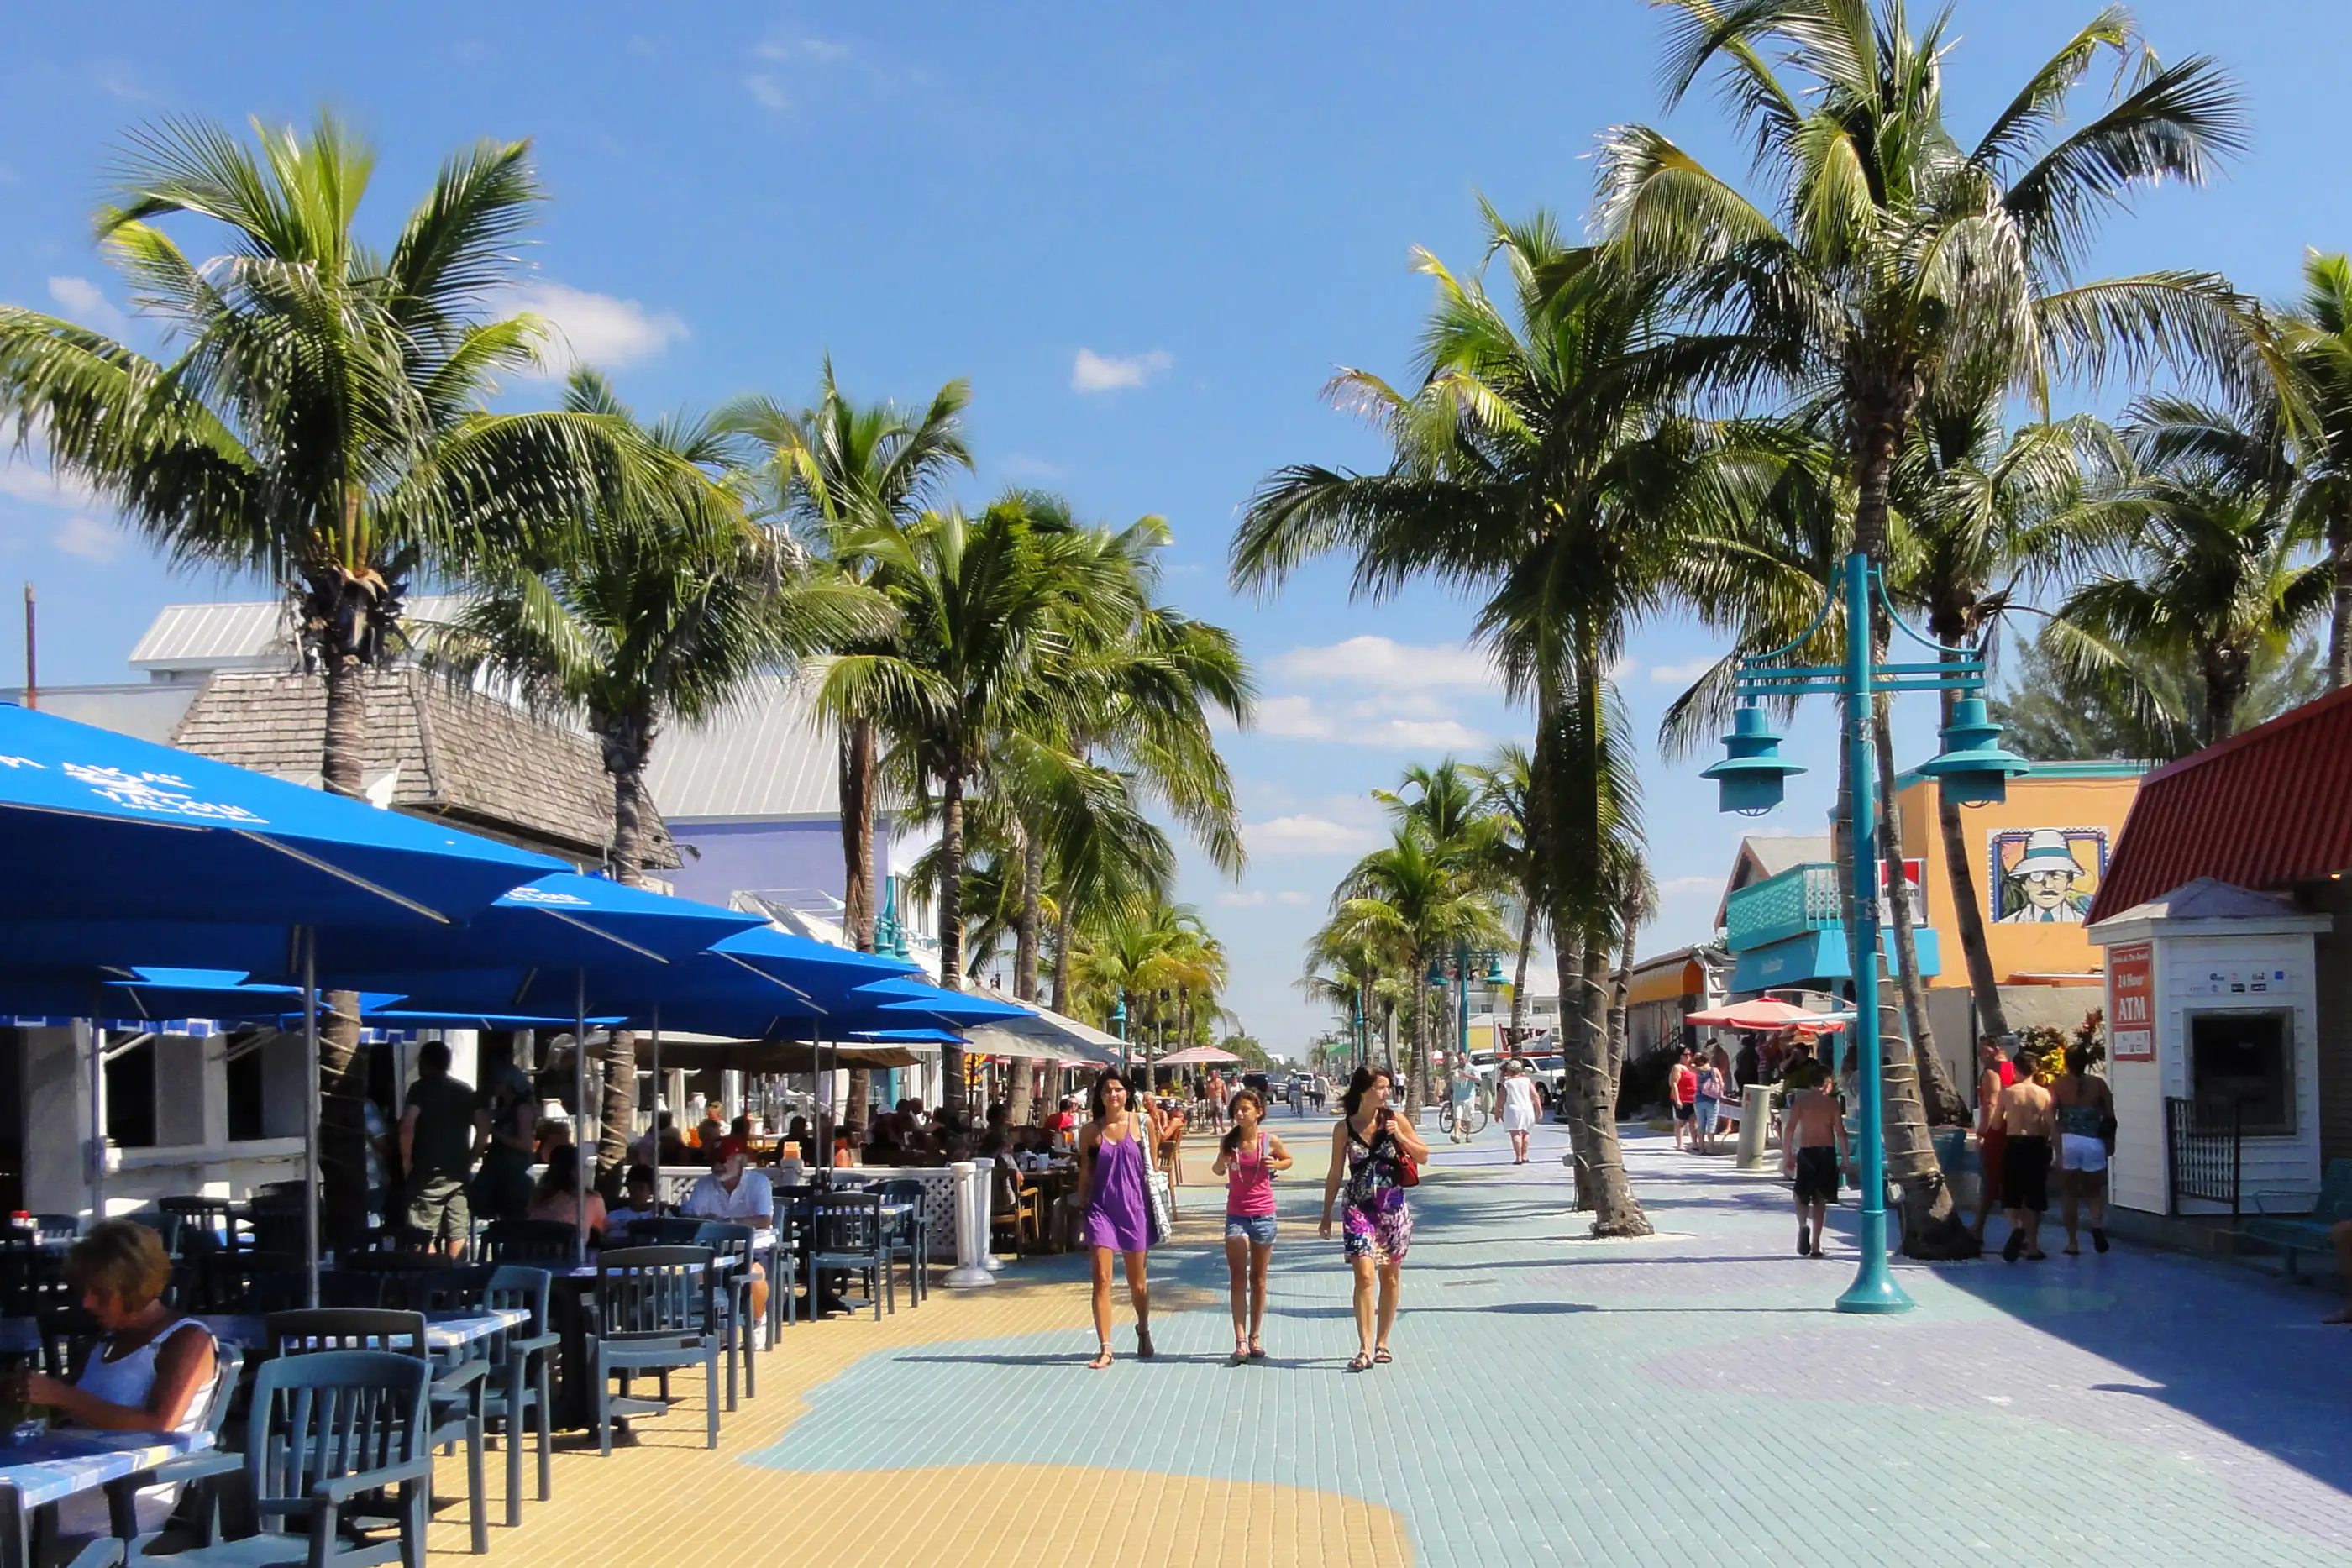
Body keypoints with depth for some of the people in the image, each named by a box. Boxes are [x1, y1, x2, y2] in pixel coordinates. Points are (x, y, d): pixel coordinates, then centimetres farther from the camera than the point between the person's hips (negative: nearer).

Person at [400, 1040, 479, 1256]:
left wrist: (406, 1159, -10)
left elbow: (407, 1124, -20)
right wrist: (470, 1159, 13)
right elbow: (483, 1126, 10)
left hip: (428, 1173, -5)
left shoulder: (420, 1088, -3)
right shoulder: (466, 1090, 12)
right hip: (459, 1172, 5)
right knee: (457, 1234, 5)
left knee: (426, 1236, -2)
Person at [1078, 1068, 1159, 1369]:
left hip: (1135, 1208, 0)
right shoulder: (1090, 1131, 1)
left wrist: (1156, 1206, 3)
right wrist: (1083, 1209, 6)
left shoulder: (1142, 1122, -1)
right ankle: (1105, 1348, -4)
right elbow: (1085, 1174, 8)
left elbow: (1151, 1166, 5)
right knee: (1102, 1279, -8)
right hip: (1102, 1208, 0)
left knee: (1138, 1281, 12)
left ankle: (1143, 1329, 39)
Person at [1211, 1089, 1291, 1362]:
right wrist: (1220, 1164, -12)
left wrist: (1276, 1165, -9)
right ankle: (1240, 1341, -12)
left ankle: (1255, 1338, 20)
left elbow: (1288, 1160, 13)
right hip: (1236, 1215, 0)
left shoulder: (1270, 1141, -5)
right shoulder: (1228, 1142, -3)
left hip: (1263, 1214, 0)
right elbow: (1219, 1170, 11)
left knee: (1258, 1278, 10)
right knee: (1238, 1278, -8)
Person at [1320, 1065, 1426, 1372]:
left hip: (1394, 1208, 2)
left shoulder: (1395, 1120, 0)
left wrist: (1401, 1137, -11)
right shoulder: (1344, 1128, -2)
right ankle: (1365, 1349, -13)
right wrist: (1326, 1215, 7)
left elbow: (1423, 1156, 6)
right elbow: (1335, 1175, 5)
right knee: (1364, 1274, -14)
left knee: (1390, 1277, 8)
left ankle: (1381, 1343, 21)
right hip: (1359, 1208, -2)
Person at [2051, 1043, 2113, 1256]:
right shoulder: (2098, 1084, 4)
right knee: (2094, 1191, 15)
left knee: (2069, 1193, 11)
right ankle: (2098, 1224, -13)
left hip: (2068, 1142, -1)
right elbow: (2110, 1117, 4)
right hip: (2093, 1143, 1)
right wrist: (2109, 1142, 16)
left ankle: (2073, 1242, 11)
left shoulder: (2057, 1086, 1)